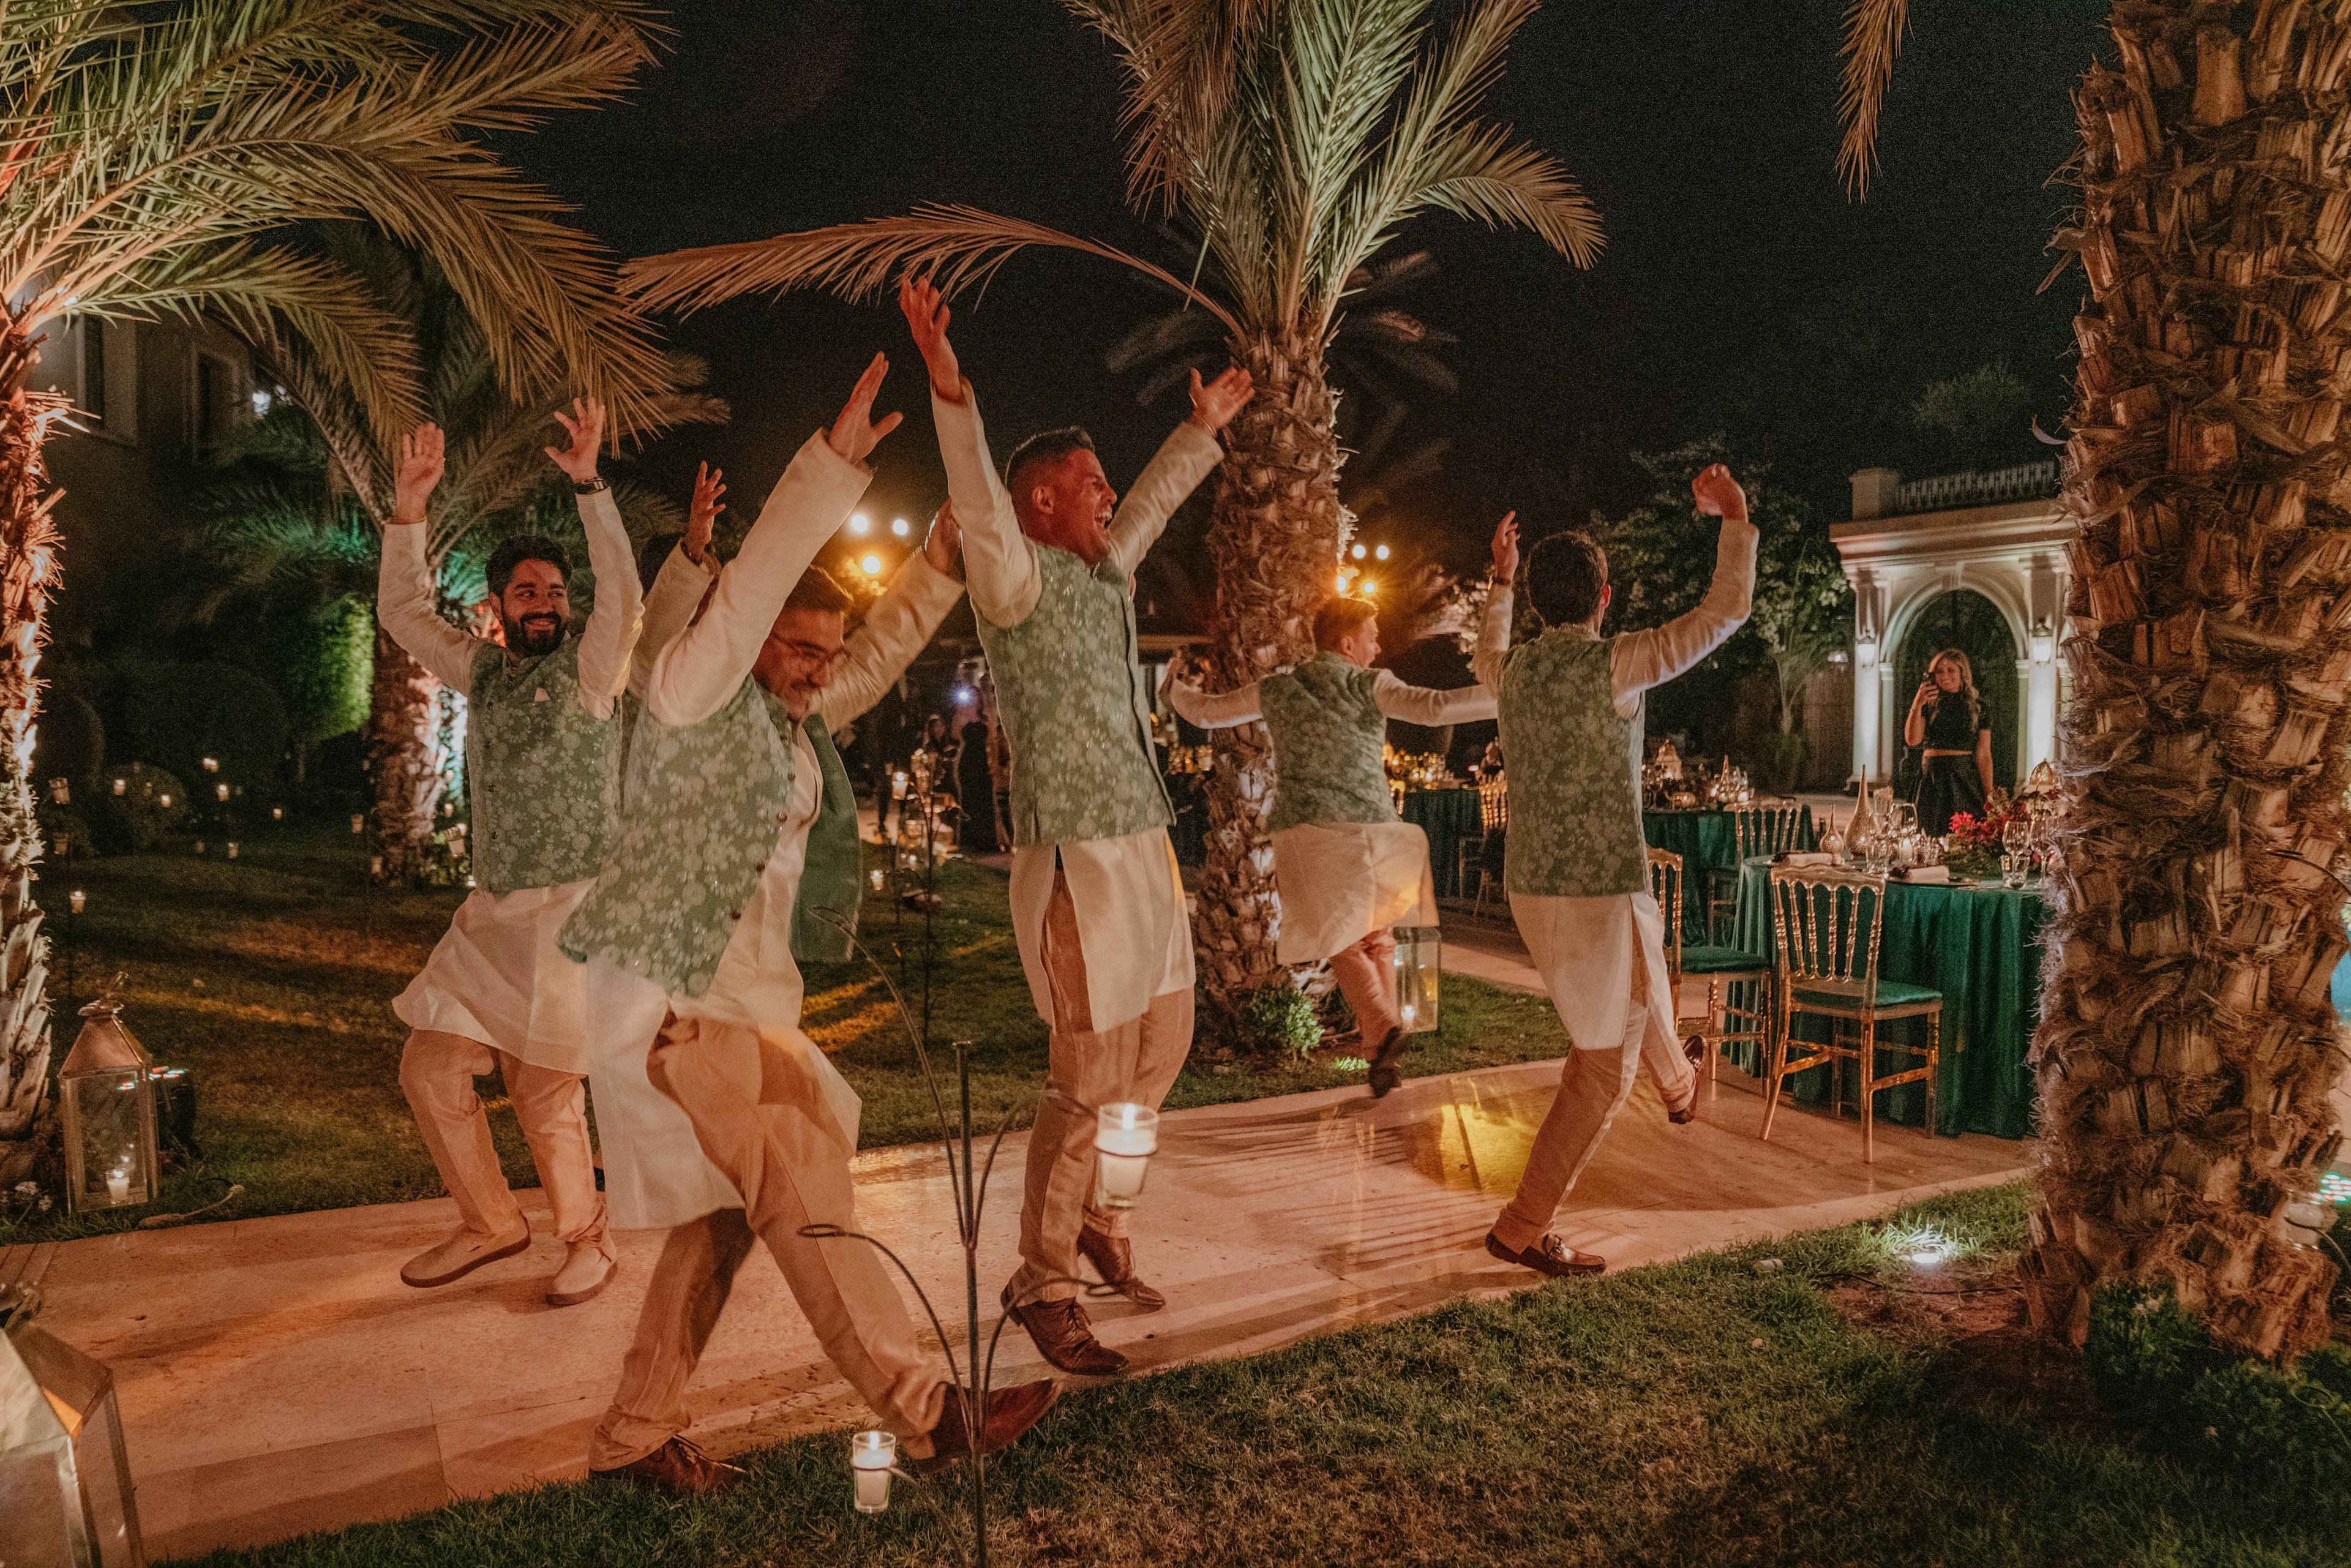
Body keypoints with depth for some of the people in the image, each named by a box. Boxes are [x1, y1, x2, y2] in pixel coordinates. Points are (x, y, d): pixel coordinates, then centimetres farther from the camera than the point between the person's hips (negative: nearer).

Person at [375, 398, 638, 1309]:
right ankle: (489, 1222, 27)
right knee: (431, 1070, 7)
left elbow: (623, 595, -19)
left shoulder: (588, 669, -3)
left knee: (545, 1091, -3)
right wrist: (408, 512, 6)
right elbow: (403, 615, 16)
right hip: (491, 911, 6)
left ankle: (587, 1238, 19)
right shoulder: (480, 671, 13)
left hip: (570, 908, -6)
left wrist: (589, 486, -27)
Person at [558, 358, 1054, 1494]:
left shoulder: (798, 717, 13)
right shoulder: (695, 692, -9)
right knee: (798, 1175, -11)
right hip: (663, 995, -9)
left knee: (726, 1210, 9)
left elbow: (884, 649, 23)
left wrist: (941, 559, 14)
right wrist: (836, 461, -26)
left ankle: (637, 1435, 21)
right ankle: (924, 1411, -6)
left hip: (745, 992, 9)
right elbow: (755, 580, -21)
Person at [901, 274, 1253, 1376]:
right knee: (1091, 1073, -6)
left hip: (1145, 846, 9)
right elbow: (979, 506, -27)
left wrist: (1205, 427, 40)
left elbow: (1154, 502, 32)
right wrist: (951, 391, -41)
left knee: (1162, 1046, 16)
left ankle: (1094, 1215, 34)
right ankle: (1043, 1283, 10)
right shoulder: (1019, 579, -8)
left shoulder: (1105, 575, 15)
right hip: (1076, 860, -9)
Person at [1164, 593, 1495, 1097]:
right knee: (1376, 938, 16)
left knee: (1344, 944, 7)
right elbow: (1436, 708, -15)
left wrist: (1174, 686, 41)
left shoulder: (1275, 691, 9)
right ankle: (1383, 1055, 10)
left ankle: (1383, 1027, -18)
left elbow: (1204, 712, 20)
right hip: (1370, 829, -1)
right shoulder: (1370, 686, -1)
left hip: (1306, 832, 1)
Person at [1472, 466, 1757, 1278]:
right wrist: (1735, 519, 7)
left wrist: (1500, 583, 36)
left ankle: (1679, 1083, 62)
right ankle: (1521, 1230, 7)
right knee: (1604, 1069, 4)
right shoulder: (1613, 663, -15)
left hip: (1531, 887, 8)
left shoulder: (1518, 670, 4)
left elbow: (1487, 659, 31)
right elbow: (1724, 612, -6)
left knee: (1643, 984, 35)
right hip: (1599, 894, -8)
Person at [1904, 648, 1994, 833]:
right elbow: (1912, 740, -8)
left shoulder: (1977, 706, 6)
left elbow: (1984, 756, 3)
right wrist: (1917, 705, -17)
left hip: (1966, 779, 0)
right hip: (1932, 781, 0)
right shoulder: (1929, 705, 6)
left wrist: (1990, 796, -2)